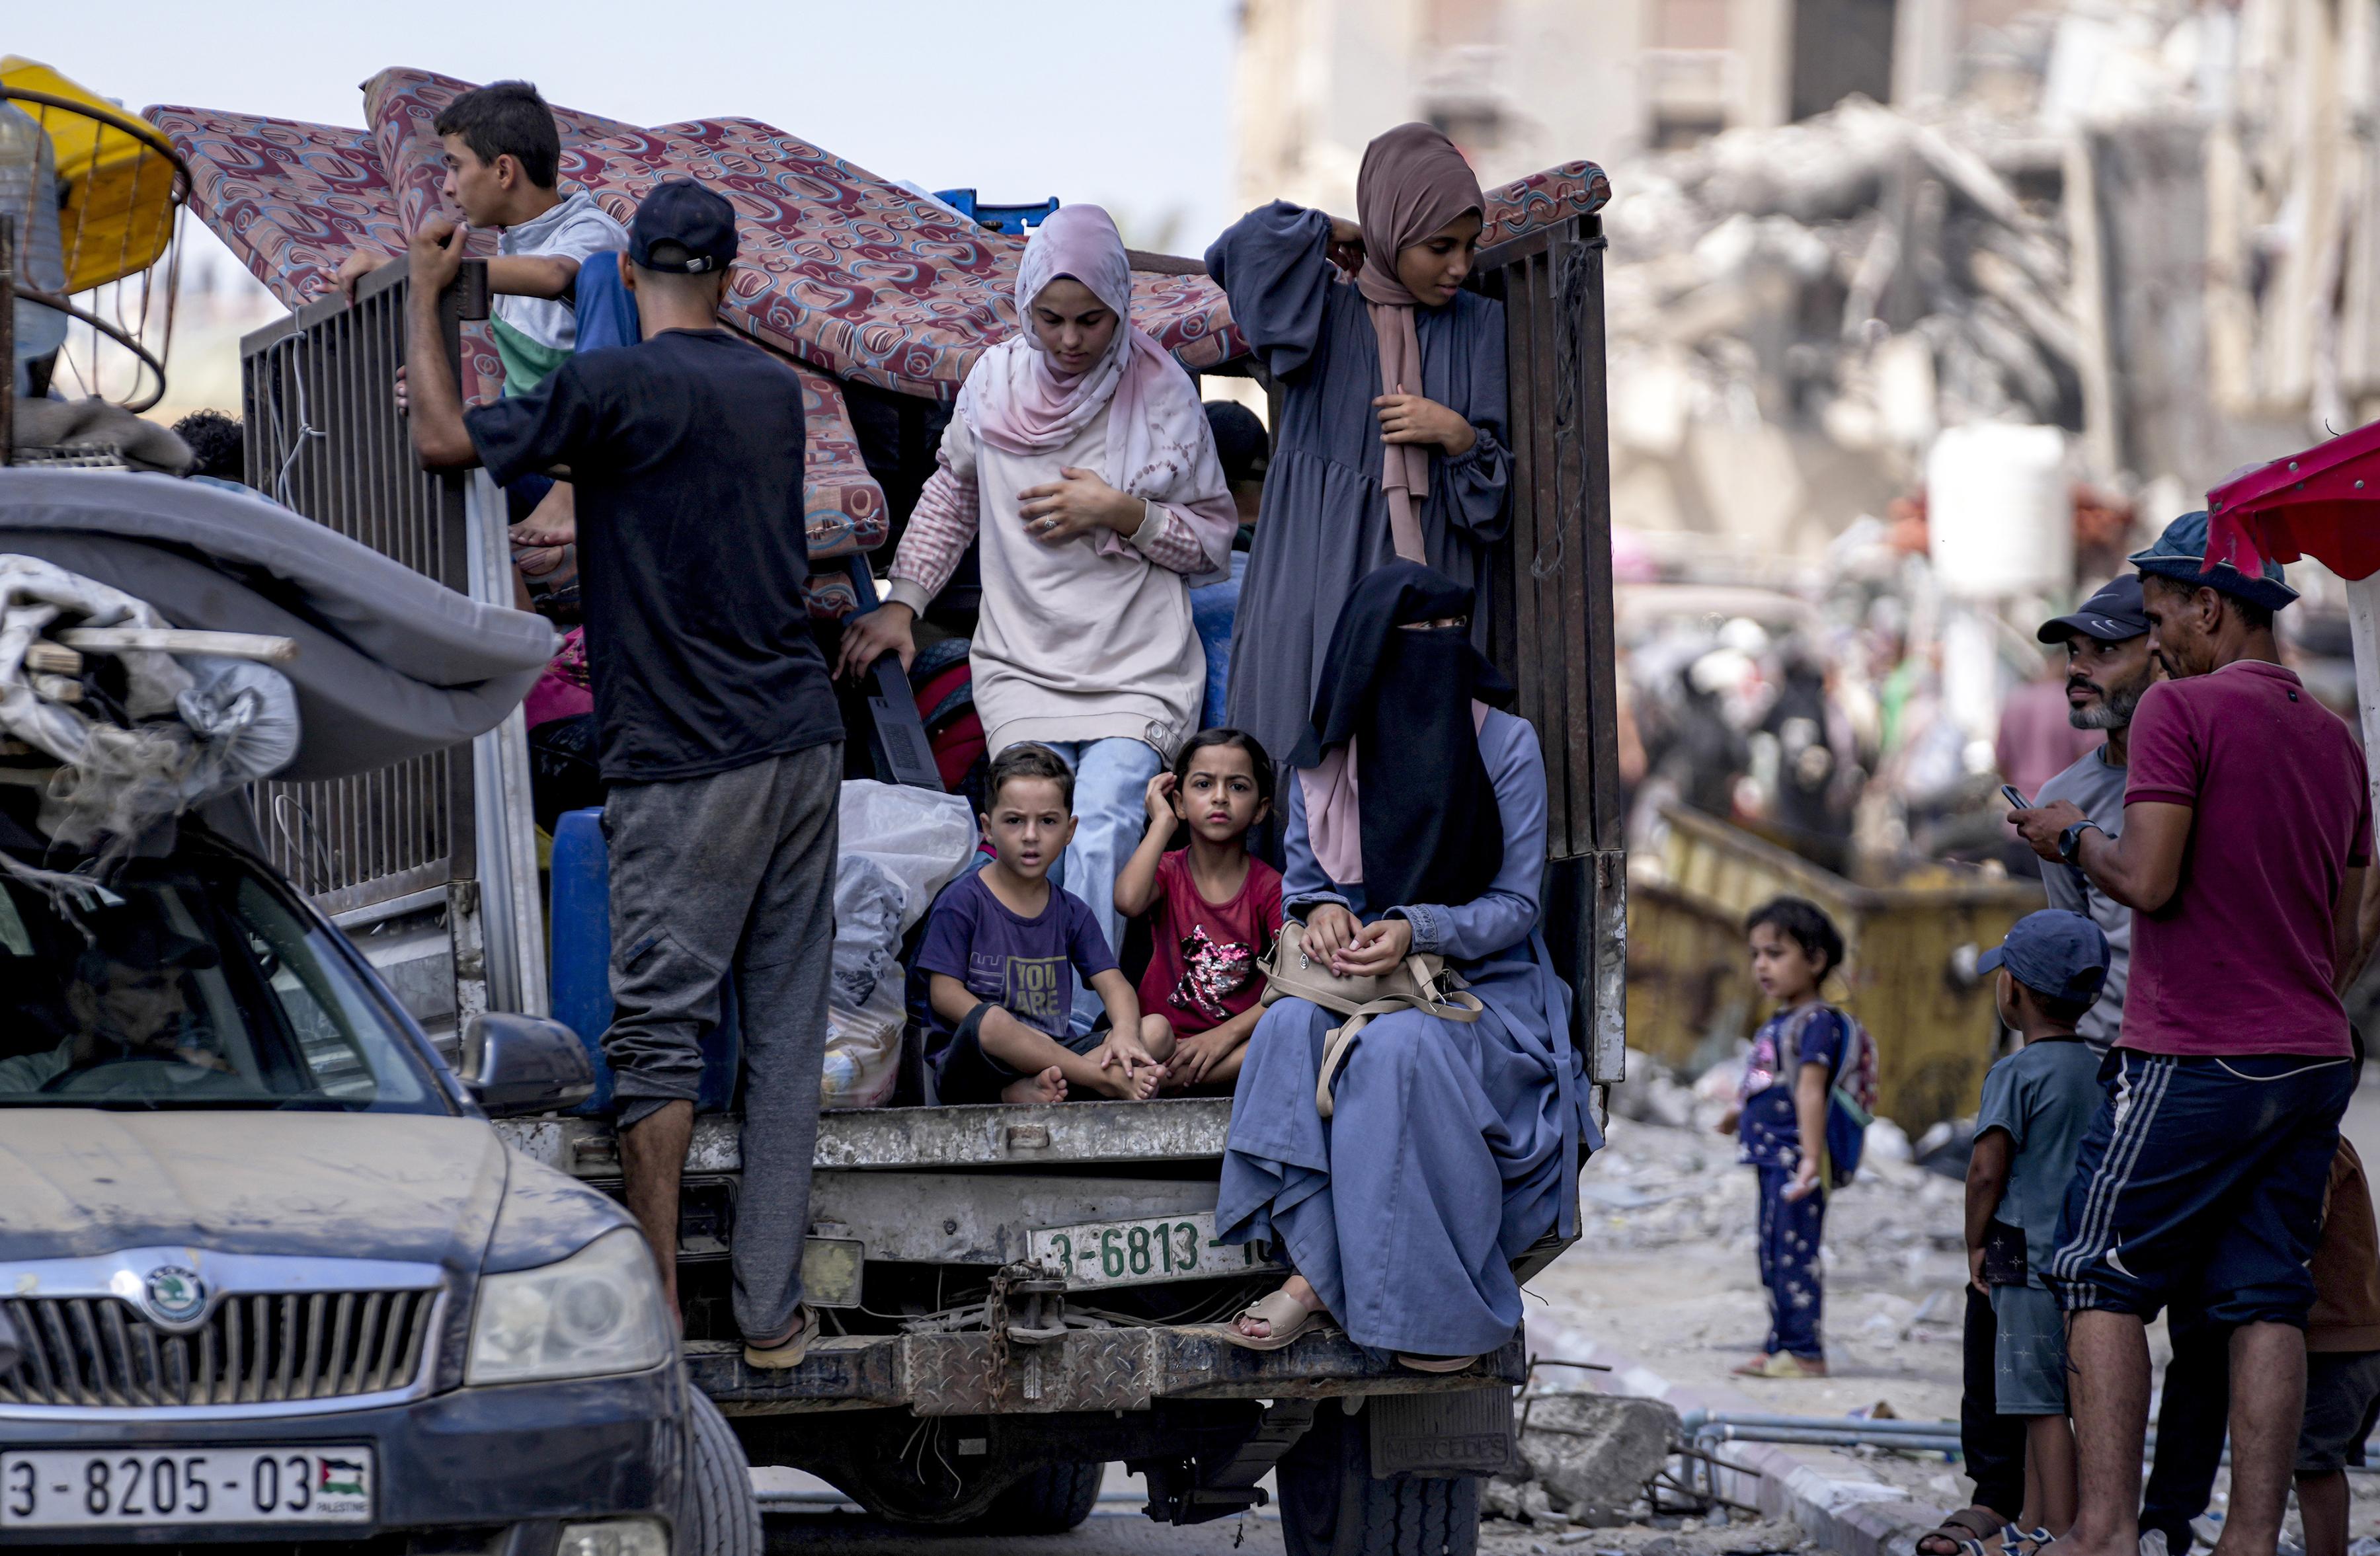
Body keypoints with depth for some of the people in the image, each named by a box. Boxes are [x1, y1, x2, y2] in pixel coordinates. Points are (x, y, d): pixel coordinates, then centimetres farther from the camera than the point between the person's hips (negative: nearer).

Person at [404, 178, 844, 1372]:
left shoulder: (613, 388, -11)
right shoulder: (776, 388, 11)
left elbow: (442, 441, -4)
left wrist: (425, 297, 9)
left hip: (685, 763, -6)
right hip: (802, 742, 6)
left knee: (659, 1032, -2)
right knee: (784, 1028, 6)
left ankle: (656, 1310, -3)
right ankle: (773, 1312, 7)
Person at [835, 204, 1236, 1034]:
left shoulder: (1161, 393, 1)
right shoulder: (996, 381, 7)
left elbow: (1215, 538, 7)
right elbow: (951, 497, 24)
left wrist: (1124, 513, -8)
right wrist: (901, 602, 17)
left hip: (1139, 672, -2)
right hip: (1022, 667, 2)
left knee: (1101, 830, -22)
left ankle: (1078, 1028, -25)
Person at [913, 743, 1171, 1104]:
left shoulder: (1072, 912, 14)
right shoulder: (961, 903, 0)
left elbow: (1113, 984, 5)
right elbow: (945, 994, -8)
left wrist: (1125, 1033, -19)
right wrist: (1013, 1033, -21)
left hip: (1053, 1055, 5)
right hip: (972, 1065, -5)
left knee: (1158, 1031, -15)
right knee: (988, 1021, -40)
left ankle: (1036, 1089, -34)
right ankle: (1109, 1080, -31)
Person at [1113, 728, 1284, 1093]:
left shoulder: (1269, 887, 3)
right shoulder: (1168, 871, 7)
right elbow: (1128, 901, -20)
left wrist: (1226, 1034, -23)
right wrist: (1163, 822, -7)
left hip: (1242, 1039, 1)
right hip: (1171, 1035, -1)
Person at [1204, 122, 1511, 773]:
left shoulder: (1478, 325, 11)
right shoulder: (1324, 317, 4)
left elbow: (1502, 488, 12)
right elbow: (1236, 252, -15)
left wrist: (1459, 437, -9)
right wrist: (1324, 233, 2)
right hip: (1319, 591, -2)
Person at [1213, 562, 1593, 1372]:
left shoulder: (1505, 743, -4)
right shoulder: (1325, 756, 4)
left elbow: (1516, 903, -5)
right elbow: (1300, 873, 14)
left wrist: (1416, 931, -22)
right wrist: (1322, 908, -12)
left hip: (1483, 982, -3)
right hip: (1356, 974, 3)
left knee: (1400, 1046, -36)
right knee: (1291, 1027, -31)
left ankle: (1434, 1297, -30)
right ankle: (1313, 1271, -34)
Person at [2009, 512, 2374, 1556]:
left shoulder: (2181, 708, -8)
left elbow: (2149, 881, -15)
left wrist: (2072, 837, 3)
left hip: (2195, 1055, -6)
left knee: (2103, 1278, 0)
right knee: (2265, 1296, 5)